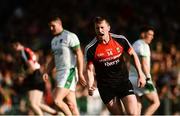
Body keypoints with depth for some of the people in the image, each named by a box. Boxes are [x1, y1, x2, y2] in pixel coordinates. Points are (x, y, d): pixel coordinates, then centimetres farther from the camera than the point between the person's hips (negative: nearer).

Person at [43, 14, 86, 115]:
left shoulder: (70, 36, -7)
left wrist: (80, 73, -16)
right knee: (71, 105, 4)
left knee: (57, 100, -18)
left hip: (69, 72, -8)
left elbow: (79, 55, -11)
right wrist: (47, 72, 12)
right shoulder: (54, 40, 19)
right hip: (60, 73, 8)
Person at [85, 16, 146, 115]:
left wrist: (140, 74, 6)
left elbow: (133, 55, 9)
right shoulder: (91, 49, -9)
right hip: (105, 87, -1)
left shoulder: (120, 40, -5)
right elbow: (90, 69, -3)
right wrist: (90, 86, -20)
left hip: (123, 81, 1)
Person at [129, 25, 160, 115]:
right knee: (155, 102, -3)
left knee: (138, 106, 7)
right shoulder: (144, 45, -8)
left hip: (131, 78, 9)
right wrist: (148, 79, -21)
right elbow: (144, 64, -18)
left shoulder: (135, 45, 20)